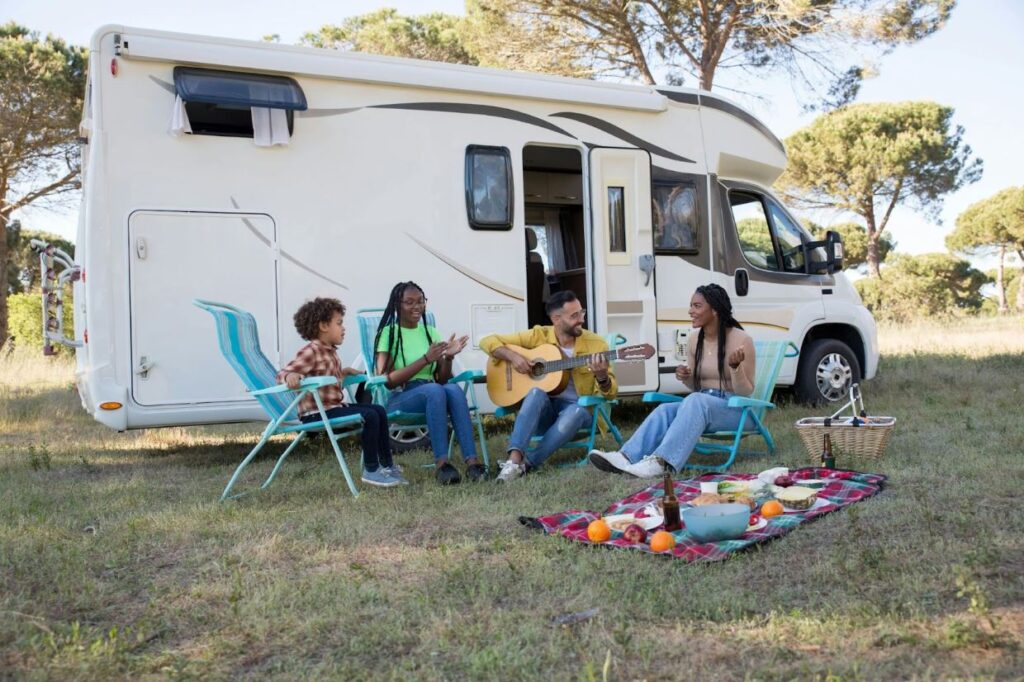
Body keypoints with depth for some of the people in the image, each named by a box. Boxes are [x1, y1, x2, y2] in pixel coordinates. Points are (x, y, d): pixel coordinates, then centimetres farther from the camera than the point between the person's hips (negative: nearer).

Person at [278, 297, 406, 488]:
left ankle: (387, 465, 14)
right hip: (317, 413, -10)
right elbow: (283, 373, -24)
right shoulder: (311, 352, -15)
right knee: (370, 416, -21)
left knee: (379, 411, 8)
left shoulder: (330, 351, 14)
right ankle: (371, 471, -10)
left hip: (334, 407, 10)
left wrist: (344, 372, 15)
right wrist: (291, 376, -44)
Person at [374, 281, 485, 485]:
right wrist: (426, 359, -17)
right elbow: (386, 380, -12)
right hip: (399, 399, -4)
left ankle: (472, 461, -38)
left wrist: (448, 357, -7)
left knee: (453, 389, -31)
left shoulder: (430, 332, 14)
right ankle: (442, 464, -36)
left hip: (432, 394, 4)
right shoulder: (389, 333, -1)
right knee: (434, 390, -36)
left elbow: (442, 379, 13)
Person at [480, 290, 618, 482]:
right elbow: (488, 341, -1)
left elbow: (610, 392, -4)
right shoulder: (538, 336, -3)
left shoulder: (595, 344, -4)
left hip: (577, 407, 0)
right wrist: (512, 356, -19)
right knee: (537, 393, -33)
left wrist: (601, 376, -27)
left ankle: (527, 462, -34)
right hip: (543, 409, 0)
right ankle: (514, 459, -43)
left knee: (577, 412, -36)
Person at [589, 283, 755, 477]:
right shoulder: (695, 342, 8)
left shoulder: (740, 339, -10)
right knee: (665, 410, -24)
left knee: (695, 401, -36)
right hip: (701, 405, 6)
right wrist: (686, 379, -6)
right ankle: (626, 457, -42)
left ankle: (661, 461, -48)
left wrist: (736, 367, -30)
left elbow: (745, 392, -11)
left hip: (736, 410, -6)